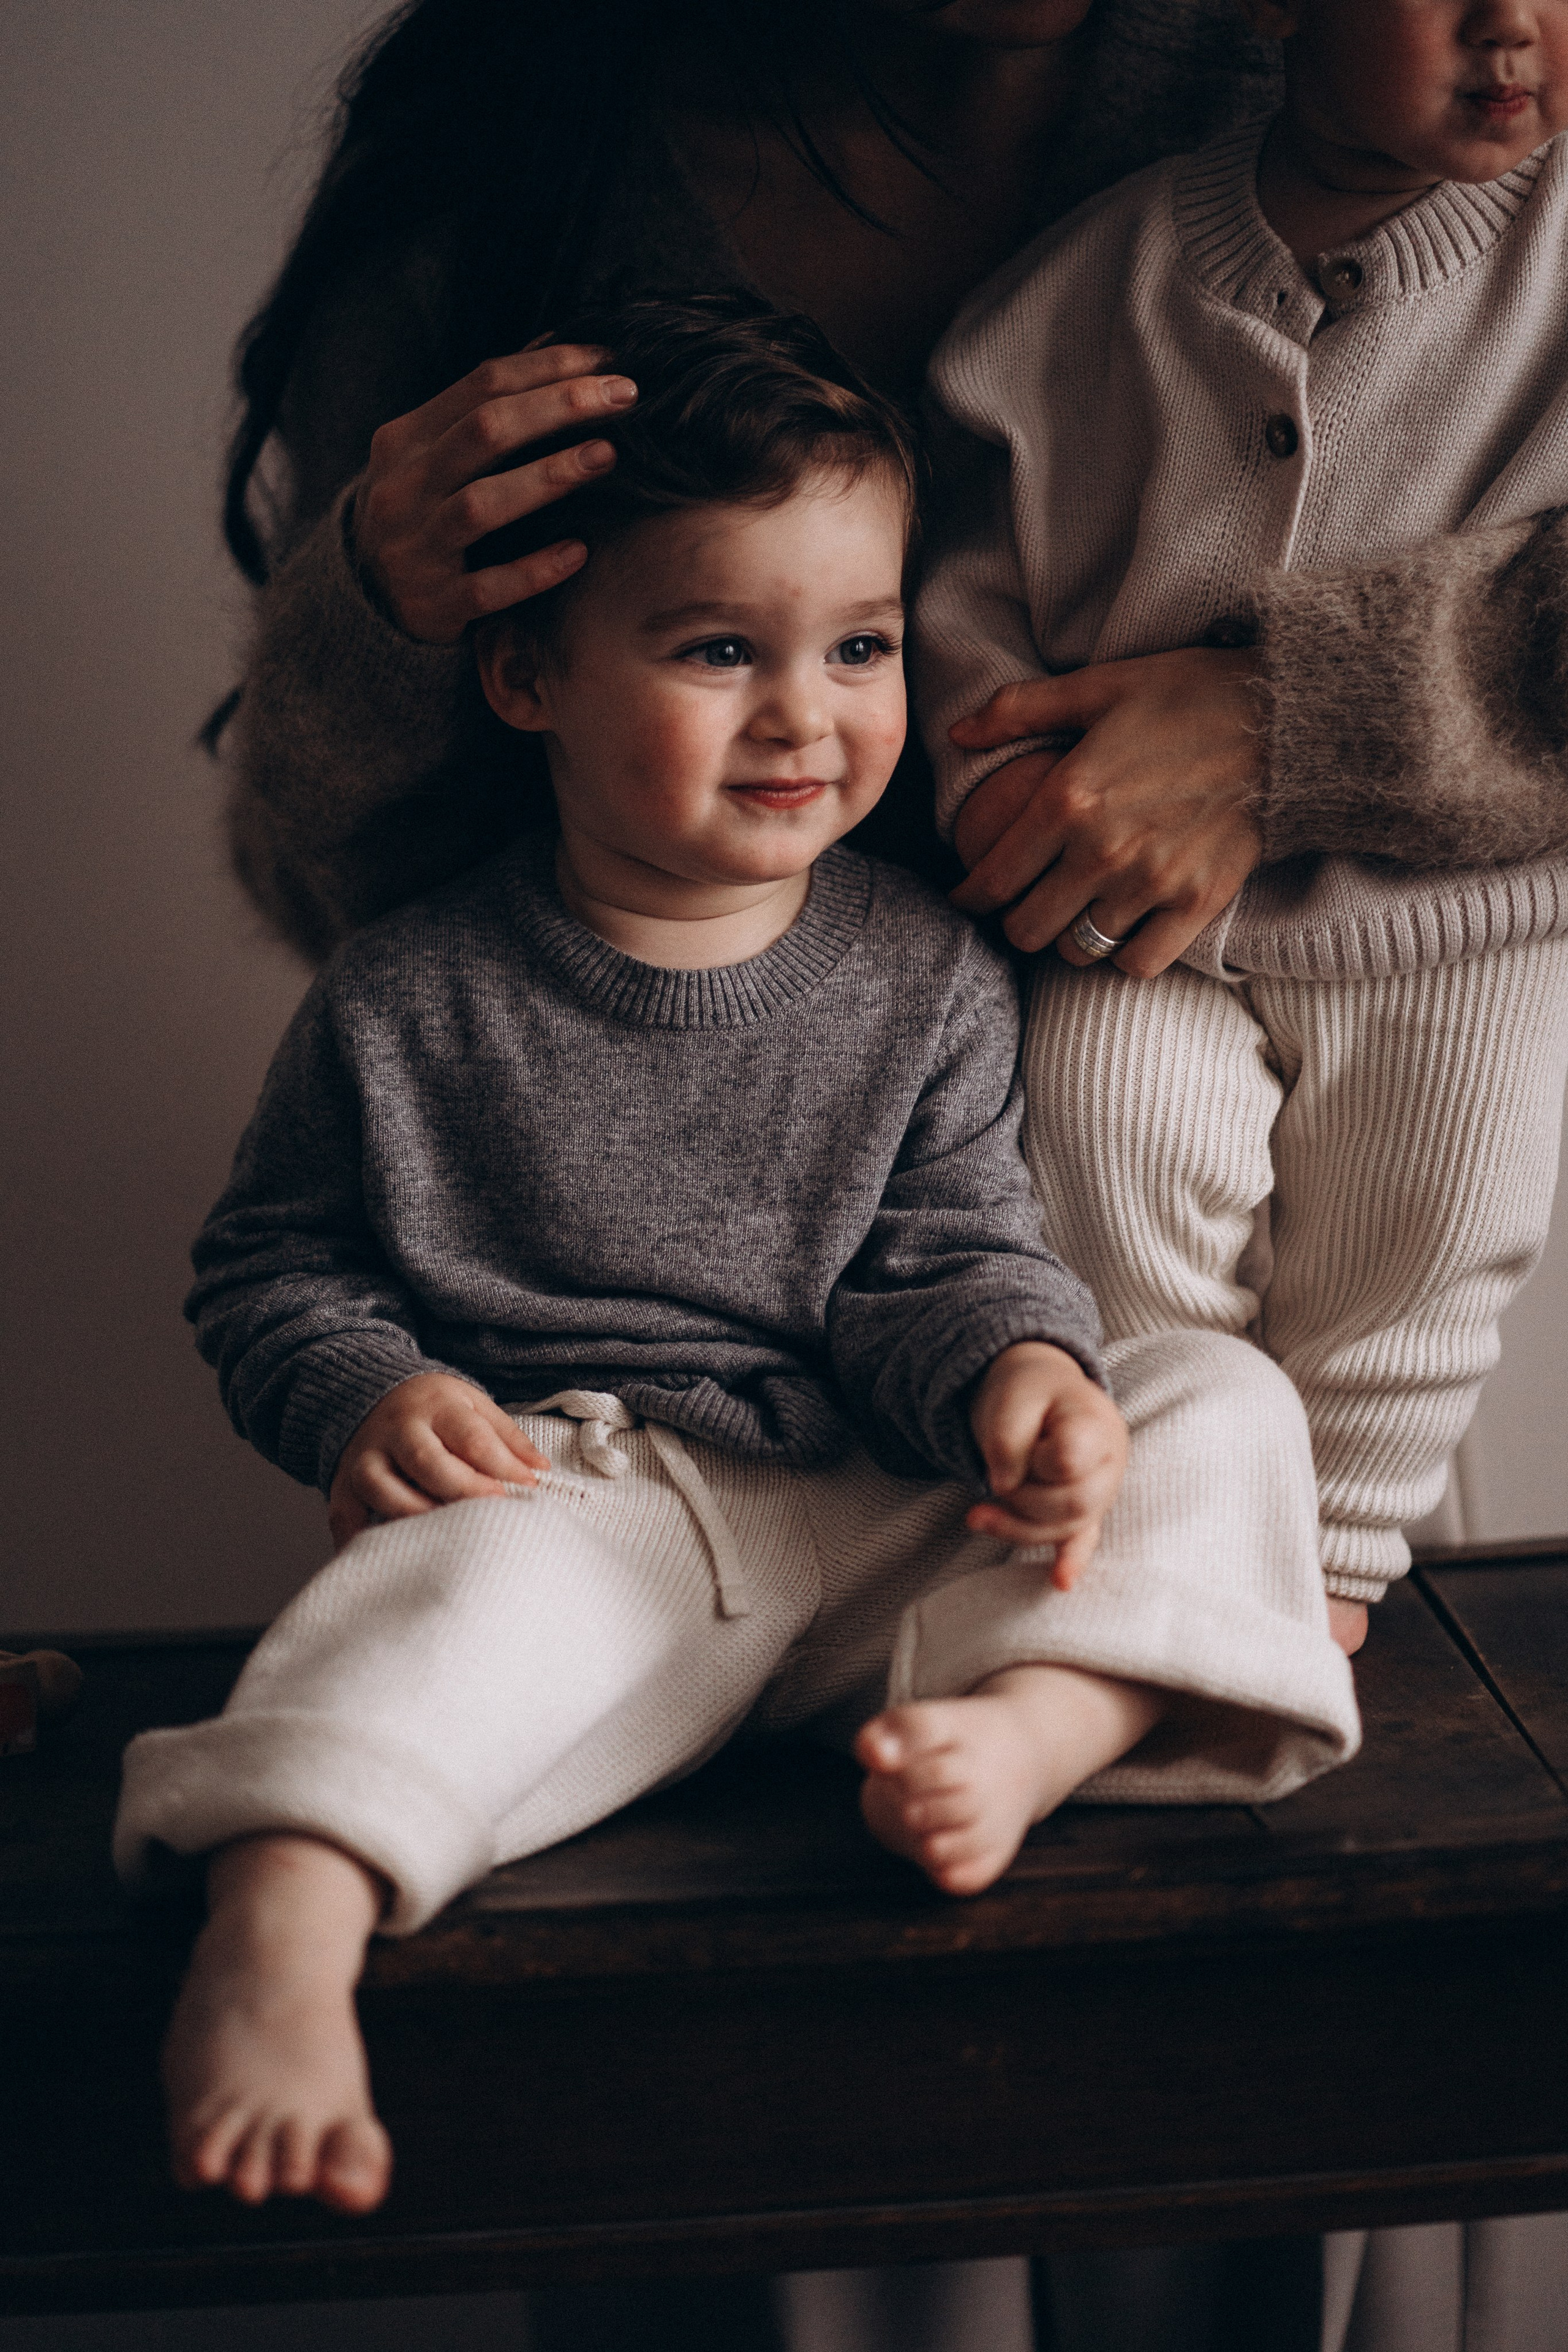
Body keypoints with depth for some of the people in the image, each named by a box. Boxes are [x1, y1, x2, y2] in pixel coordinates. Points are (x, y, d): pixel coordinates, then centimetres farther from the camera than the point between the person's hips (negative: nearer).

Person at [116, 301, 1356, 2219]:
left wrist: (1017, 1372, -18)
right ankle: (277, 1928, -54)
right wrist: (363, 1395, -12)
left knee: (1225, 1408, -14)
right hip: (560, 1491, -3)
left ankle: (1039, 1721, -34)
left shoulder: (926, 981, 6)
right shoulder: (406, 1002, 1)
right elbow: (271, 1263, 10)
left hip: (878, 1524, 4)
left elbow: (952, 1256, 6)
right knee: (476, 1589, -38)